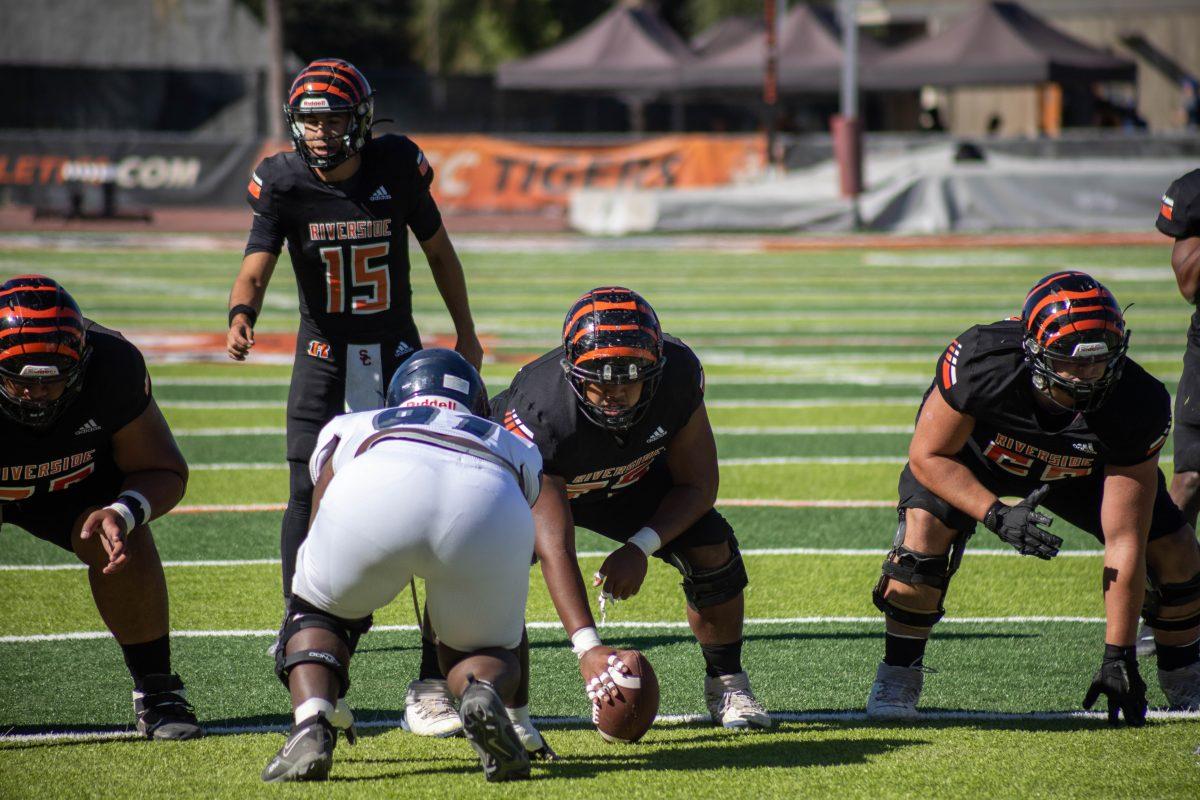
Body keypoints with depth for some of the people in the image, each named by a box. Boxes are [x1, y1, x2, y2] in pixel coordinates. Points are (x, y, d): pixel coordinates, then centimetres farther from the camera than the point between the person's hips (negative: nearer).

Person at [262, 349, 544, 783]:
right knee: (483, 645, 25)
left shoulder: (349, 430, 43)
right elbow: (507, 606, 49)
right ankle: (486, 695, -9)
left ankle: (311, 729, 3)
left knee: (317, 612, 29)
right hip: (490, 502, 0)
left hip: (377, 488, 0)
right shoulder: (513, 448, 45)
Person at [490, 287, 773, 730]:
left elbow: (697, 486, -16)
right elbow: (553, 547, -43)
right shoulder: (541, 412, -43)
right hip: (531, 480, -3)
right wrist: (587, 646, -53)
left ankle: (726, 682, 9)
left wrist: (641, 547, -33)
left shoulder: (679, 375, -31)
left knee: (712, 548, -14)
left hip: (627, 477, 3)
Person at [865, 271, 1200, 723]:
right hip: (974, 451, -2)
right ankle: (897, 679, -10)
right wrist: (998, 516, -41)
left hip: (1078, 467, 2)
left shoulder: (1136, 407, -37)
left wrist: (1119, 656, -35)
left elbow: (1125, 542, -33)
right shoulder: (984, 361, -42)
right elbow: (928, 455, -25)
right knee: (925, 529, -29)